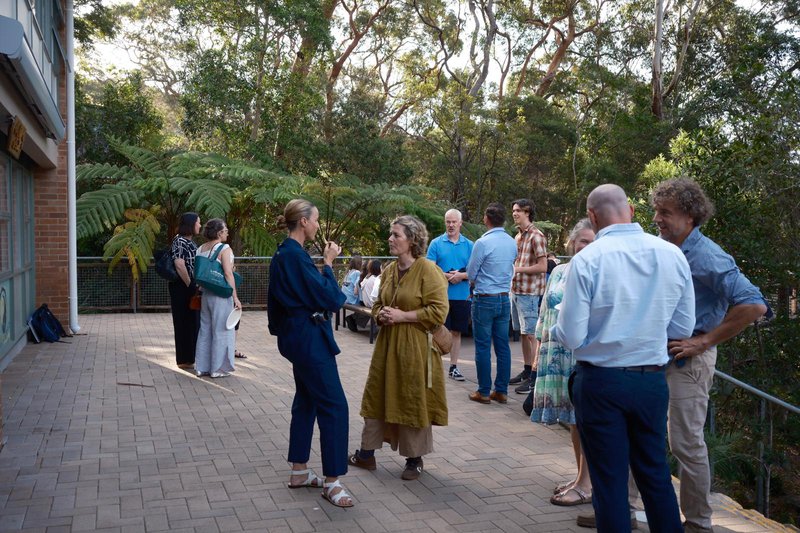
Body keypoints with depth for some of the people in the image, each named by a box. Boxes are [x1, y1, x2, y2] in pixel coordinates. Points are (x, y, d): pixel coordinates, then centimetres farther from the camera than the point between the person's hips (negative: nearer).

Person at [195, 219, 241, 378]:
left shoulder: (200, 249, 8)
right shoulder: (224, 249, -12)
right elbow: (228, 274, -18)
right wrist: (235, 297, -17)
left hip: (205, 294, 7)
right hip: (221, 295, -7)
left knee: (205, 330, 15)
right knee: (221, 331, 3)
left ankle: (202, 366, 22)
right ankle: (218, 368, 8)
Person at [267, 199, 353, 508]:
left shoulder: (283, 254, 11)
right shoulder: (296, 255, -20)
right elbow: (328, 298, -20)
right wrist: (329, 264, -9)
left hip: (297, 337, 11)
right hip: (309, 338, -11)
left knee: (307, 400, 17)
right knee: (334, 405, -7)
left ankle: (299, 471, 25)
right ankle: (332, 482, -1)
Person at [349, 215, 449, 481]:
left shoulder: (428, 270, -12)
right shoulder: (389, 271, 9)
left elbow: (438, 311, -17)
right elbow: (377, 305, 21)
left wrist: (403, 315, -18)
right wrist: (381, 315, -3)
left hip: (415, 346, -7)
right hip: (387, 344, 7)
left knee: (413, 401, 3)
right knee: (377, 396, 12)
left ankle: (415, 459, 19)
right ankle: (367, 452, 25)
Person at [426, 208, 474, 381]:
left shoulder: (469, 245, 7)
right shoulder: (436, 243, 2)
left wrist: (461, 275, -15)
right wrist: (447, 276, -17)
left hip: (462, 295, 2)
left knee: (456, 332, 10)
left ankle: (453, 366, 19)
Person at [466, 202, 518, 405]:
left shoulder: (483, 243, -16)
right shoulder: (512, 243, 4)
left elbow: (471, 274, -7)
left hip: (484, 300, -6)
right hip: (504, 298, 6)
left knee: (483, 347, 2)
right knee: (503, 346, 10)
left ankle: (484, 392, 7)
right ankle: (501, 391, 15)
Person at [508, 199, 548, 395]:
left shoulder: (536, 236, -13)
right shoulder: (518, 235, 13)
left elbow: (542, 267, -18)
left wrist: (518, 269, -16)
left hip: (529, 292, -9)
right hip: (515, 289, 9)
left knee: (531, 334, -6)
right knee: (522, 333, 15)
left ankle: (534, 376, -1)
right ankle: (526, 371, 25)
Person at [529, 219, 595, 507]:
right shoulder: (559, 272, 9)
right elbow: (544, 315, 14)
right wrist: (539, 351, 14)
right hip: (558, 355, 6)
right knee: (573, 419, 14)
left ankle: (586, 485, 13)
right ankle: (581, 477, 28)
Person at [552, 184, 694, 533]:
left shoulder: (586, 260, -16)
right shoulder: (673, 255, -3)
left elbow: (572, 337, -15)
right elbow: (683, 328, 3)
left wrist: (555, 329, 7)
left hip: (601, 382, -4)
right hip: (652, 381, 4)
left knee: (609, 482, 9)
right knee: (656, 476, 19)